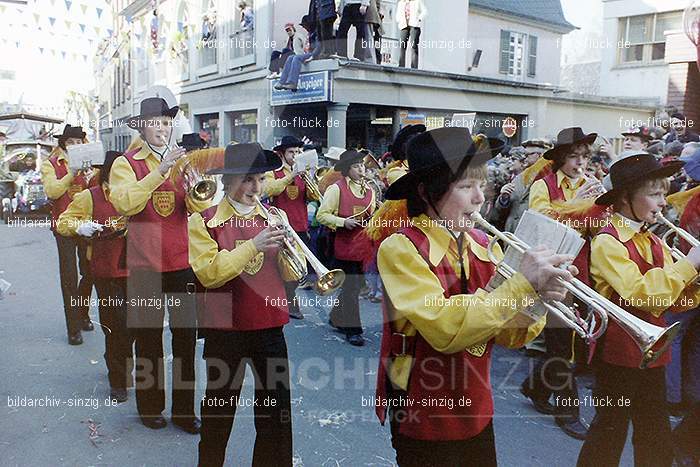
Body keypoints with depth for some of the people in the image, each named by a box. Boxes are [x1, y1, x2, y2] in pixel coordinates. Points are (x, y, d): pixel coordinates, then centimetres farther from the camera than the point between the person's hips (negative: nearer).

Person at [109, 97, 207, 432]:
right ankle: (150, 407, 26)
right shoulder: (126, 163, 0)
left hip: (182, 263, 3)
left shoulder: (180, 160, 10)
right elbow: (124, 203, -19)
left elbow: (197, 207, -1)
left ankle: (184, 408, 20)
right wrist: (159, 171, -23)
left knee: (186, 335, 6)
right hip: (144, 264, -3)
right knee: (148, 337, 9)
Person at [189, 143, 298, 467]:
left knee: (277, 406, 9)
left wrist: (286, 249, -19)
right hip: (225, 329, -2)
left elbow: (290, 274, 0)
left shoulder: (274, 217, 4)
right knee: (220, 405, 16)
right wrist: (253, 245, -24)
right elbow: (208, 273, -19)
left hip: (270, 327, 3)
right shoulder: (204, 222, -6)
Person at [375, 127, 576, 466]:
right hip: (425, 424, -5)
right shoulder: (400, 249, -18)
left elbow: (508, 336, -1)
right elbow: (444, 328, -31)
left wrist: (535, 300, -20)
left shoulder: (482, 246, -2)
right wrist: (522, 283, -29)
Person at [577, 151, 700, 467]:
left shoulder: (655, 243, 8)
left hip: (651, 353, 7)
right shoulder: (607, 242, -16)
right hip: (618, 354, -7)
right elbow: (640, 293, -28)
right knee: (610, 434, 8)